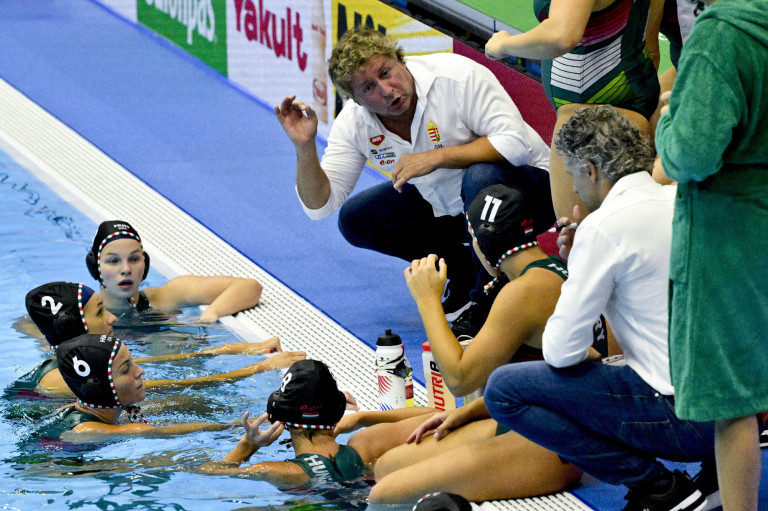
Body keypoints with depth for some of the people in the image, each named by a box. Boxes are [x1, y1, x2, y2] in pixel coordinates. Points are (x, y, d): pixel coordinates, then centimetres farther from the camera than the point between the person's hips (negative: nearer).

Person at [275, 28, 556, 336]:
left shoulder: (455, 75, -27)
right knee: (355, 220, -7)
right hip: (445, 203, 6)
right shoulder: (354, 122, -12)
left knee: (481, 176, -38)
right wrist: (304, 148, -28)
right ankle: (464, 269, 5)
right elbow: (319, 206, -11)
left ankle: (488, 300, -16)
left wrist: (436, 157, -36)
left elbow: (515, 142, -33)